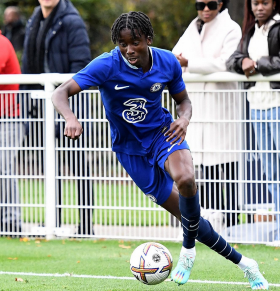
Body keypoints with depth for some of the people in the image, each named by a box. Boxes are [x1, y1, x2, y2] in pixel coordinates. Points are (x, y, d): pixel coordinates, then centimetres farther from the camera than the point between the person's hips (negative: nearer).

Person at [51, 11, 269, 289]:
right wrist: (70, 118, -49)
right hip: (130, 148, -1)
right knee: (188, 216, -1)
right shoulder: (106, 66, -21)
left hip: (162, 133, 1)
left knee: (185, 179, -34)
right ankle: (241, 262, 17)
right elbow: (60, 93, -27)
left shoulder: (167, 62, -10)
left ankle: (188, 250, -11)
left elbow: (183, 100, 7)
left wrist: (184, 119, -17)